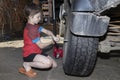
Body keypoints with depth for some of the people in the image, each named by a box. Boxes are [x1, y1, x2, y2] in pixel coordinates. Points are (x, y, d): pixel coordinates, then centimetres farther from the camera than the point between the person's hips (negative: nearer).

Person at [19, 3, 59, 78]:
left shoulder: (35, 26, 9)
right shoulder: (31, 29, -23)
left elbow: (46, 31, 4)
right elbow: (41, 46, -19)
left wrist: (53, 37, -17)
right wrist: (51, 42, -3)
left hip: (37, 52, 10)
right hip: (29, 54, -10)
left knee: (54, 65, 7)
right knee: (48, 63, -32)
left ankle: (33, 63, 10)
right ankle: (27, 64, -10)